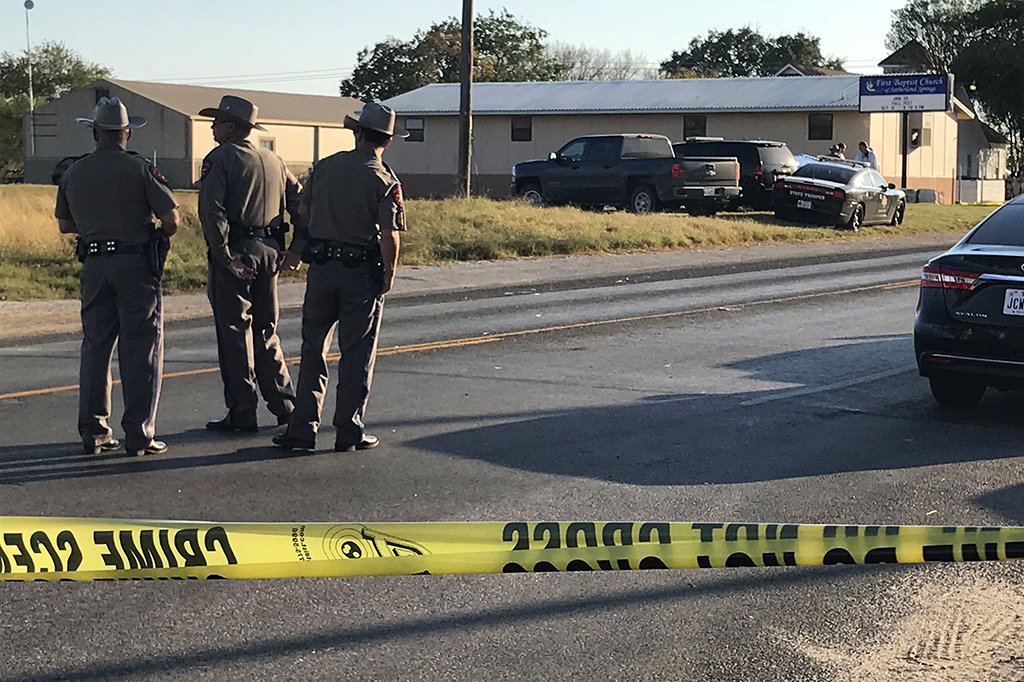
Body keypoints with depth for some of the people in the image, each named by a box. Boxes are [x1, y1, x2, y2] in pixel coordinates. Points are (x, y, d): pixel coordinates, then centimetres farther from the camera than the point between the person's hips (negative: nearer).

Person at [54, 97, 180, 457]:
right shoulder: (140, 169, -7)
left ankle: (93, 432, 12)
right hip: (135, 265, -4)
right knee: (140, 350, 1)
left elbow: (64, 224, 17)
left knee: (95, 347, 11)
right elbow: (171, 218, -10)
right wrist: (159, 237, 11)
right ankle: (139, 434, 0)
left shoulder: (74, 173, 7)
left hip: (93, 265, 4)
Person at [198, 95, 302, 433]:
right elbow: (299, 202, 13)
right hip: (269, 252, 6)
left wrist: (223, 256, -16)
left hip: (235, 252, -6)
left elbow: (211, 211, -20)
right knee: (266, 330, 17)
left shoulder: (220, 159, -8)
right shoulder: (273, 161, 13)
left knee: (235, 333, -1)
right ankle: (284, 404, 16)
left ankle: (242, 413, 1)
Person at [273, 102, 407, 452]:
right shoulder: (384, 180, -8)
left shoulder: (325, 166, 5)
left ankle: (303, 427, 9)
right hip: (362, 270, -3)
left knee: (313, 348, 11)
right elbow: (389, 234, -15)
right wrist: (390, 273, -2)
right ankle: (349, 431, 6)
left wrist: (294, 250, 27)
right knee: (357, 354, 4)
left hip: (321, 267, 4)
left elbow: (303, 212, 12)